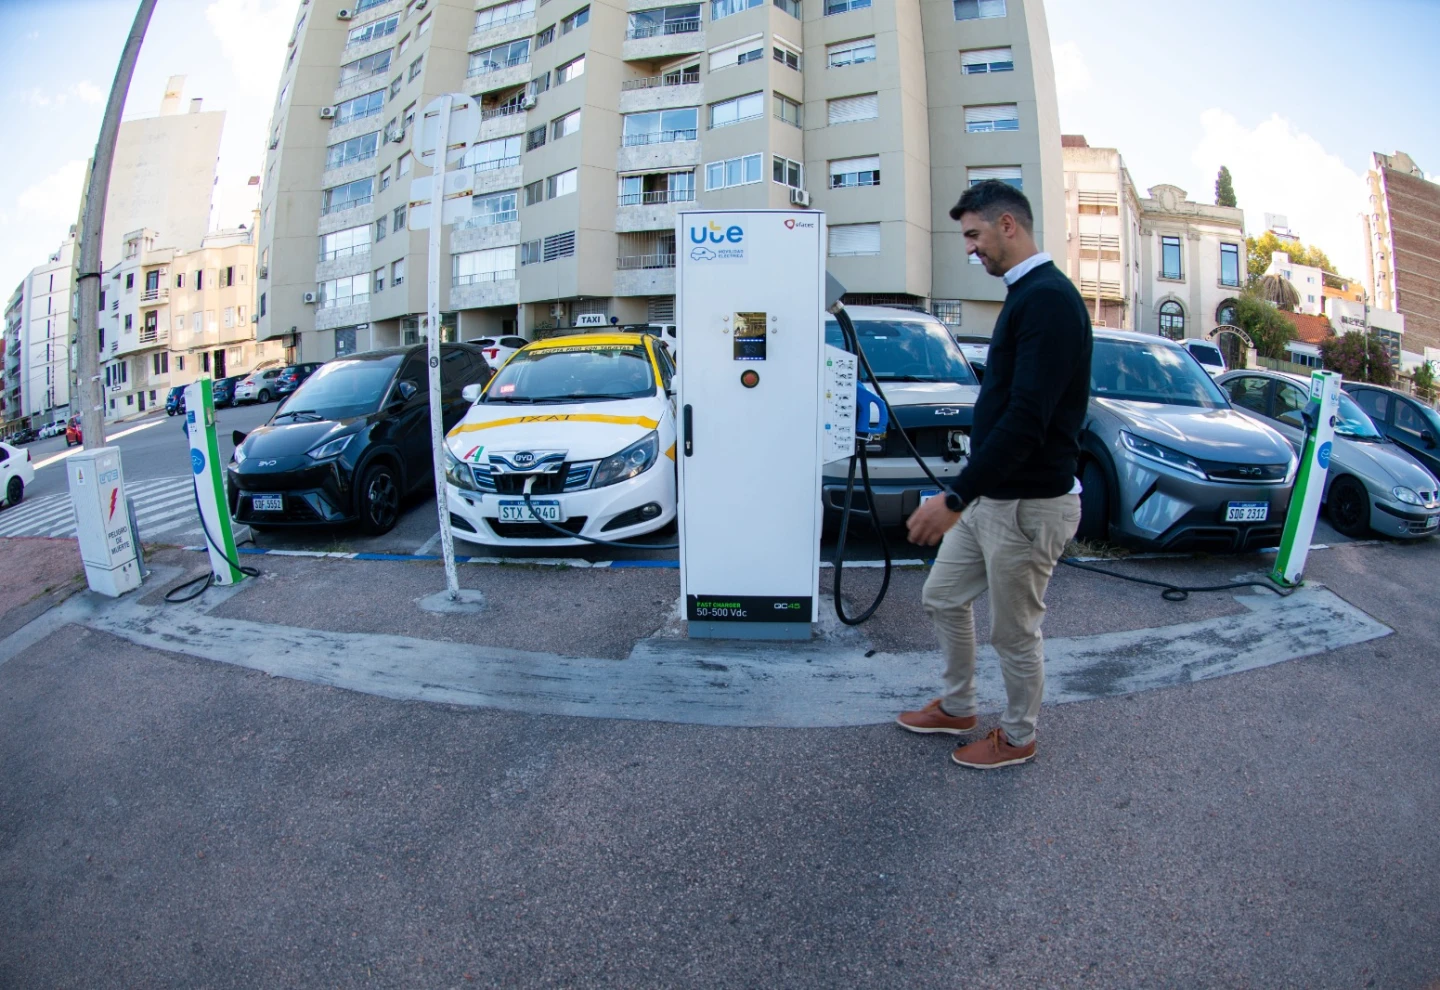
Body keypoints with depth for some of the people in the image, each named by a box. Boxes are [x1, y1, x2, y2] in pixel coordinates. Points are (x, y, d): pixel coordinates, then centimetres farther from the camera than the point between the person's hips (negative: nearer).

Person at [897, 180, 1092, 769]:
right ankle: (957, 708, 37)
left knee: (1014, 632, 7)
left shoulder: (1048, 298, -20)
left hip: (1028, 505, -10)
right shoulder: (1025, 294, 12)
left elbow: (1028, 419, -28)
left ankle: (1017, 738, 30)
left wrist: (955, 499, -27)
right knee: (942, 597, 18)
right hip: (988, 495, 10)